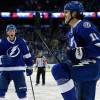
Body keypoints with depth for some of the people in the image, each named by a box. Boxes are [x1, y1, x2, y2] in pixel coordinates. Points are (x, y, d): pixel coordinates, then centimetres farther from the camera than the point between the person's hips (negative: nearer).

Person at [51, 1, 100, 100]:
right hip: (81, 68, 9)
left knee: (58, 70, -25)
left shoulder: (84, 25, -13)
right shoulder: (71, 30, 17)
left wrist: (78, 53, -26)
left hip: (91, 67, -9)